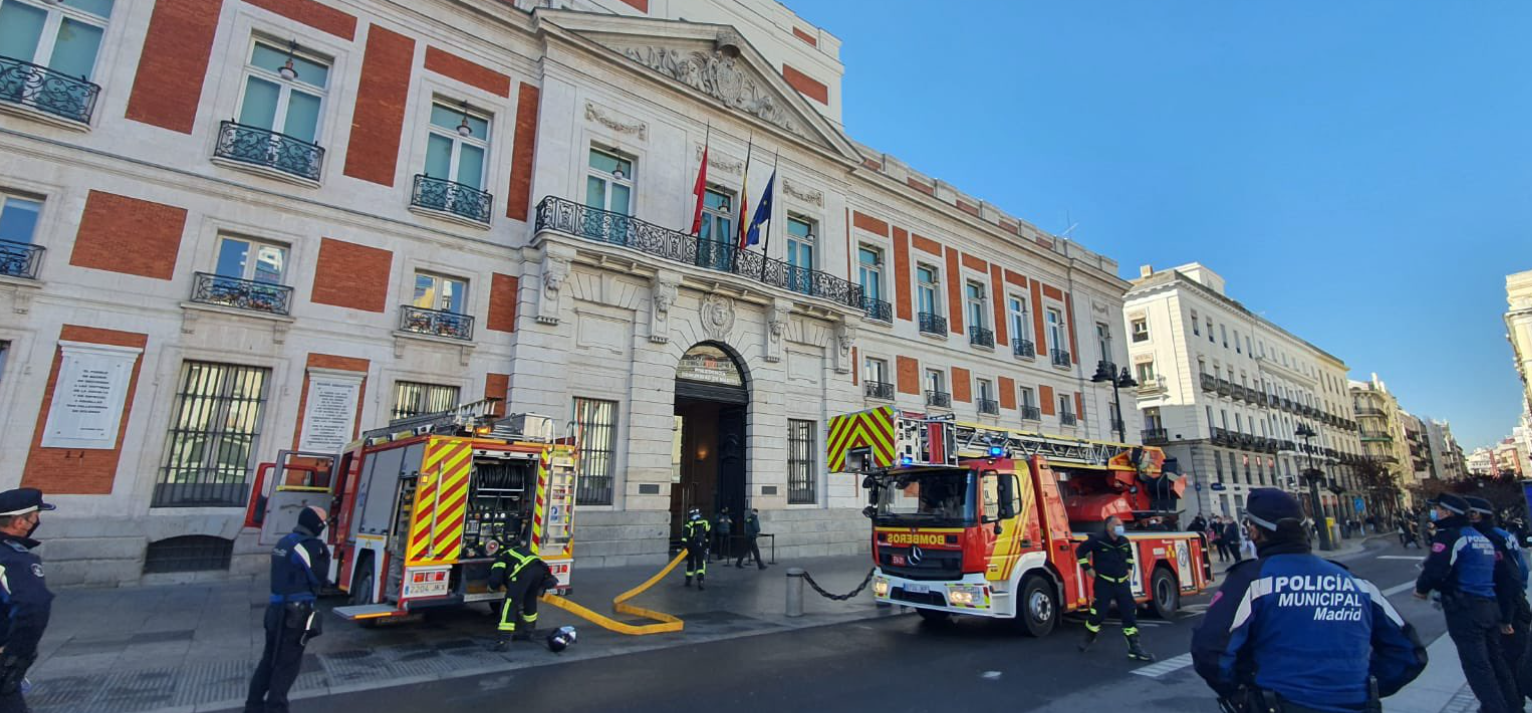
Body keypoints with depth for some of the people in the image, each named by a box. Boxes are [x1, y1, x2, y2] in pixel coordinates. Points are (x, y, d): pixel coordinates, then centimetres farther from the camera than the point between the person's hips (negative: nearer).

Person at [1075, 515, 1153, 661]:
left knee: (1130, 613, 0)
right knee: (1098, 613, -3)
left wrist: (1129, 568, 17)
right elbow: (1080, 551, -7)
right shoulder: (1097, 540, -15)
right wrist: (1088, 568, -7)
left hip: (1122, 583, 5)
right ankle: (1089, 638, 21)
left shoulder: (1125, 541, 4)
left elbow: (1129, 555, 27)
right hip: (1104, 583, -5)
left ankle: (1134, 648, 5)